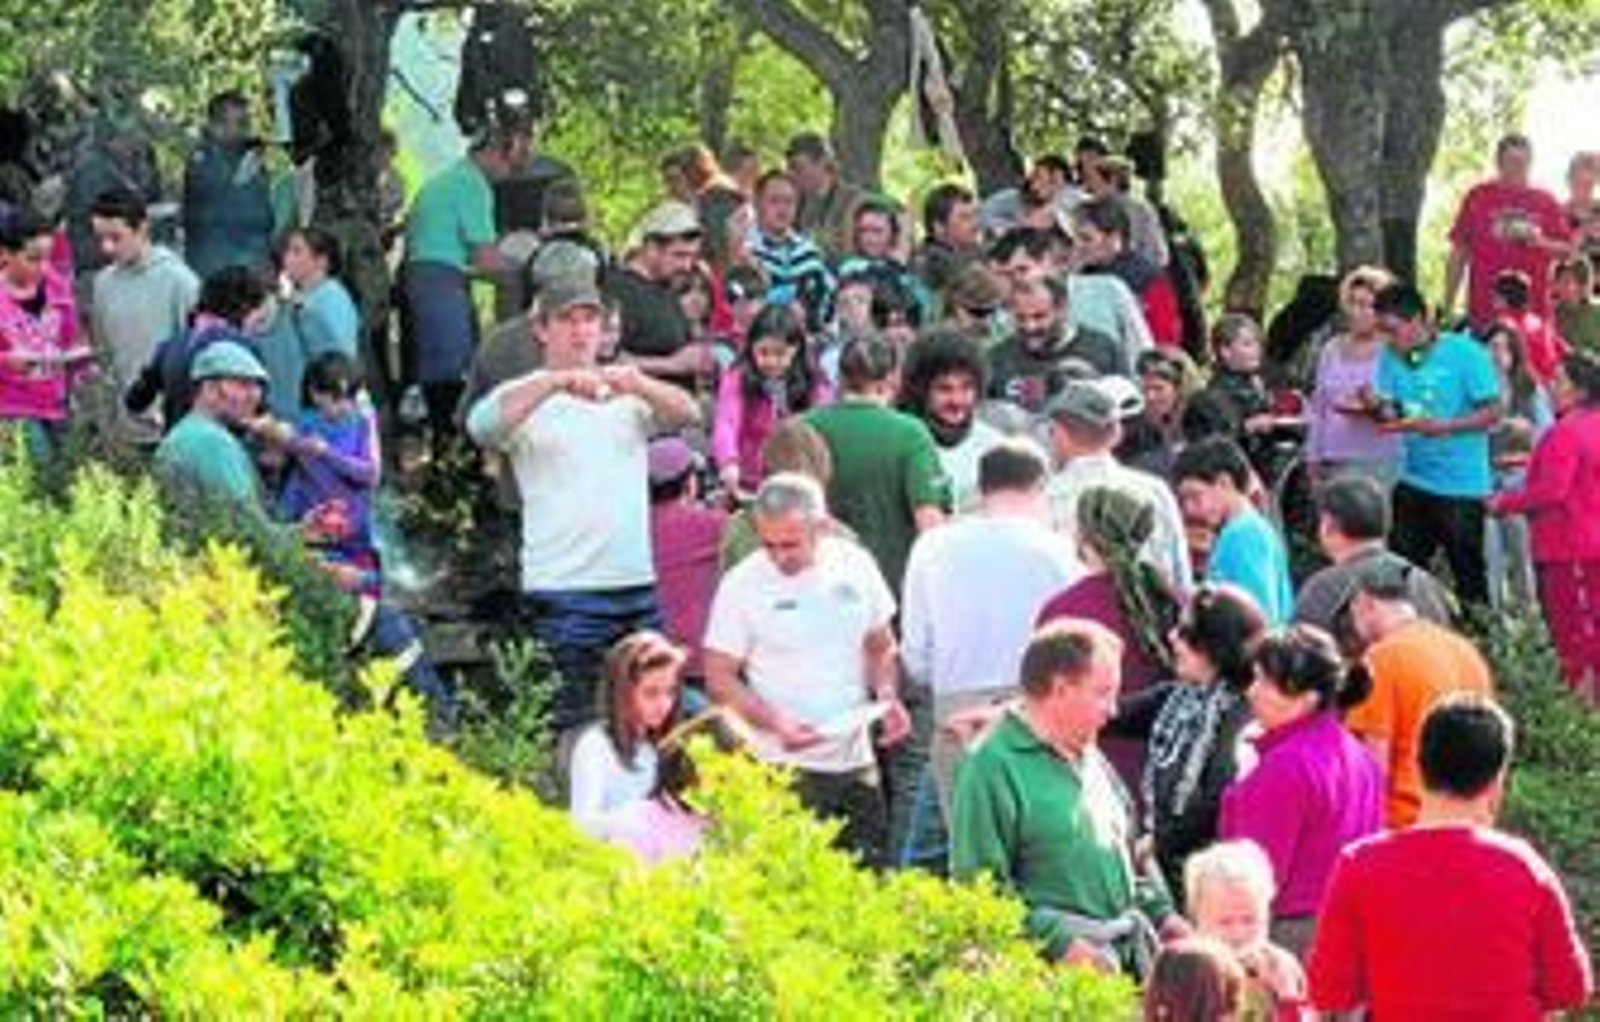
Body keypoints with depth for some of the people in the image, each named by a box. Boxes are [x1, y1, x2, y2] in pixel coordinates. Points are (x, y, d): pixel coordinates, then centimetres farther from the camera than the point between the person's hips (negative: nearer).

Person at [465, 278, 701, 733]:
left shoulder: (628, 395, 12)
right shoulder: (527, 397, 2)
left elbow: (688, 414, -4)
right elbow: (481, 425, -18)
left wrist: (639, 385, -25)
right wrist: (558, 381, -30)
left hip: (637, 585, 4)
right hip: (563, 593, -4)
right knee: (575, 725, -5)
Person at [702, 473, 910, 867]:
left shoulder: (856, 565, 3)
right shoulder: (742, 584, -8)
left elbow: (880, 646, 17)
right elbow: (720, 678, -5)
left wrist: (888, 696, -3)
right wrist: (775, 723, -20)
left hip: (856, 759, 4)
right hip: (786, 767, -4)